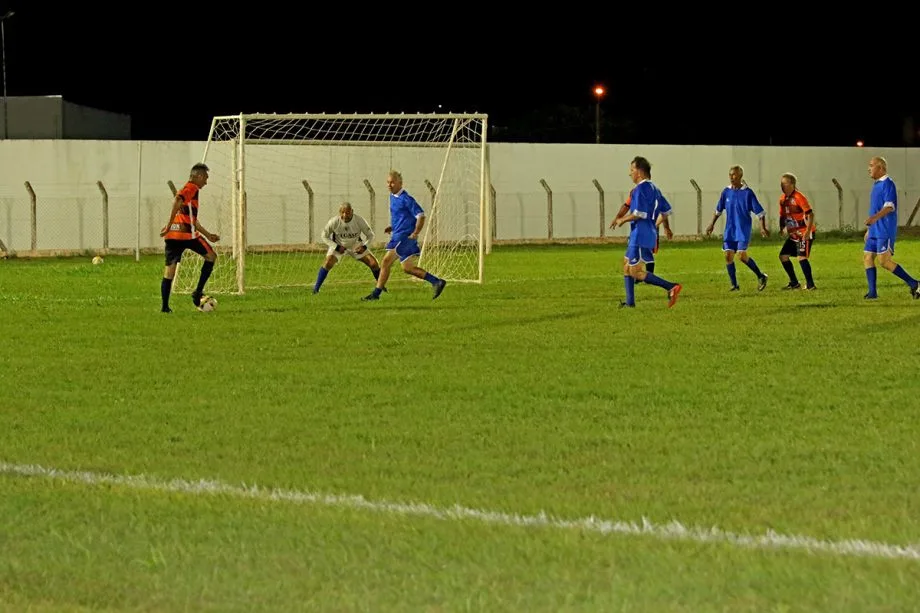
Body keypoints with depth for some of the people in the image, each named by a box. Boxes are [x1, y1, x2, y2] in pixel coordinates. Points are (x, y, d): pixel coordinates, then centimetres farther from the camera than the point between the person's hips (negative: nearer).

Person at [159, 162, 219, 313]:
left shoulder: (185, 189, 27)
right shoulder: (192, 188, -1)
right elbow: (177, 201, -21)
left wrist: (208, 235, 34)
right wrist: (169, 225, -24)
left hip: (172, 234, 8)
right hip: (185, 233, -8)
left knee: (170, 269, 5)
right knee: (211, 256, 9)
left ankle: (165, 306, -1)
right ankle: (198, 292, 3)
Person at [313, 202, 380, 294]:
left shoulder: (359, 220, -26)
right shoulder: (334, 222, -28)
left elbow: (371, 235, -10)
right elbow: (325, 236, -11)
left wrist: (364, 246, -27)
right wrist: (337, 247, -21)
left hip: (356, 246, 2)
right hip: (338, 245, -2)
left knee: (373, 263, -6)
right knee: (328, 263, -26)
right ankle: (316, 288, -15)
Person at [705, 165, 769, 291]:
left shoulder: (747, 193, -9)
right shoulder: (726, 192, 5)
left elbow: (760, 212, -7)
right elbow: (718, 210, 20)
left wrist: (763, 228, -15)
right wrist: (712, 224, 20)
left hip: (743, 230, -5)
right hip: (729, 230, 5)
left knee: (742, 255, -16)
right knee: (728, 255, -2)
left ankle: (761, 277, 3)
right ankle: (734, 285, 8)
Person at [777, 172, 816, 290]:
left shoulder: (799, 197, -17)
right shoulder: (783, 199, 7)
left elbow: (810, 214, -20)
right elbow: (782, 215, 21)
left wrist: (808, 231, -25)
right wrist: (782, 228, 6)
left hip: (804, 233, -9)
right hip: (793, 234, 9)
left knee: (801, 257, -19)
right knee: (783, 256, 6)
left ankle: (810, 284, -12)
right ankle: (794, 283, 16)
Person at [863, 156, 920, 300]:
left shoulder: (888, 184, -12)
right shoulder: (876, 185, 18)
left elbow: (889, 206, -23)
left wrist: (875, 217, -38)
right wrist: (869, 229, 28)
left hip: (885, 231, -10)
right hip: (875, 231, 10)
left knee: (884, 260, -14)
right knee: (867, 257, 4)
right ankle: (872, 292, 6)